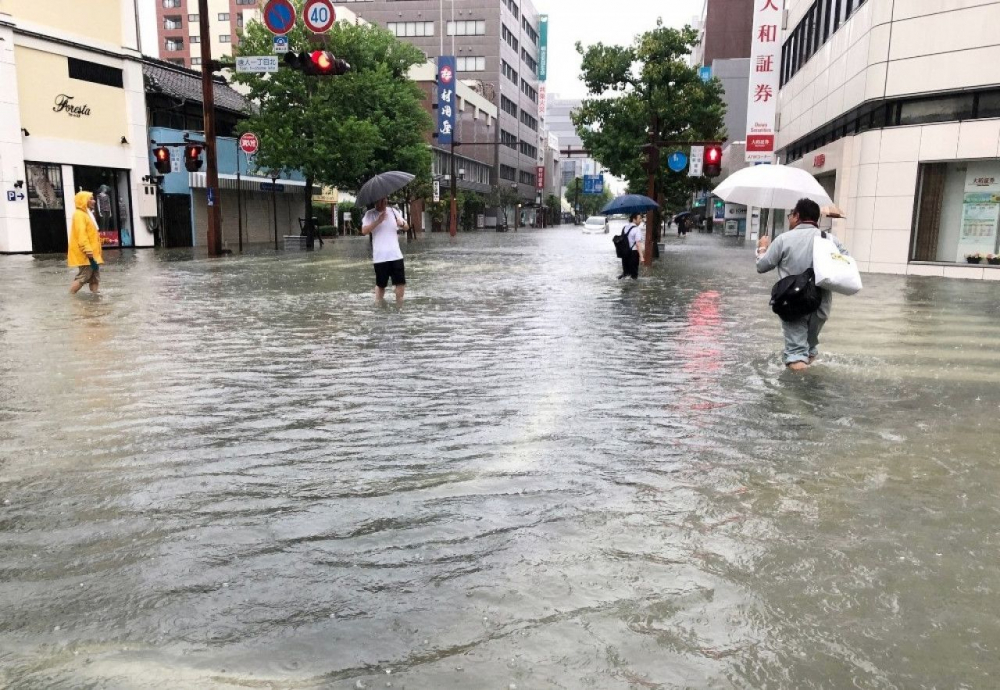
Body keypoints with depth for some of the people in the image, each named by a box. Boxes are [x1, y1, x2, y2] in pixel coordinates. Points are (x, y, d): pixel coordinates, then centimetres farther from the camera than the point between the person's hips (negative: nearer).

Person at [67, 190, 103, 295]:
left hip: (91, 253, 10)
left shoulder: (87, 214, 19)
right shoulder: (79, 214, -12)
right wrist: (88, 251, -26)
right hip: (85, 254, -10)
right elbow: (81, 235, -20)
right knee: (84, 276, -10)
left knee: (95, 276, 9)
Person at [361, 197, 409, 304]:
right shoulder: (370, 214, -2)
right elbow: (364, 231, -16)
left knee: (401, 282, 1)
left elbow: (407, 227, 10)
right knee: (380, 284, 6)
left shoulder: (393, 211, 9)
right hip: (380, 256, -3)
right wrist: (378, 221, -26)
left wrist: (402, 224, -14)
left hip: (396, 254, 3)